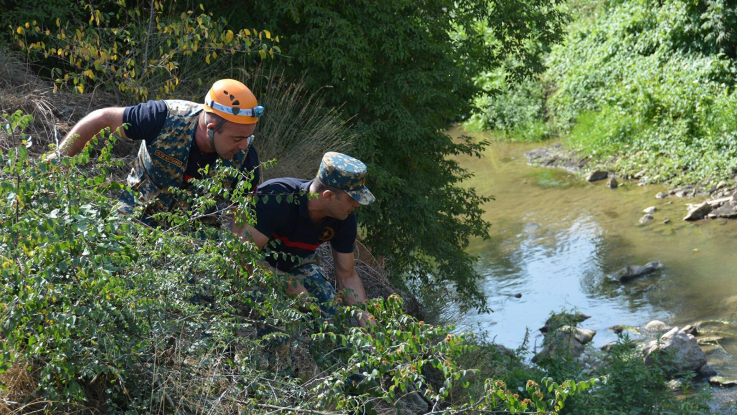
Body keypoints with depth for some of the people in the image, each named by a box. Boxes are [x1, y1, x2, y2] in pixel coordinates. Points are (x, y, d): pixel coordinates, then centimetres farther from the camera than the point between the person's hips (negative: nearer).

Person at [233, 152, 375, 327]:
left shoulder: (345, 220, -15)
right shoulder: (277, 199, -36)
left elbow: (347, 276, -5)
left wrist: (366, 319, -19)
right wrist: (291, 285, -38)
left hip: (295, 263, 6)